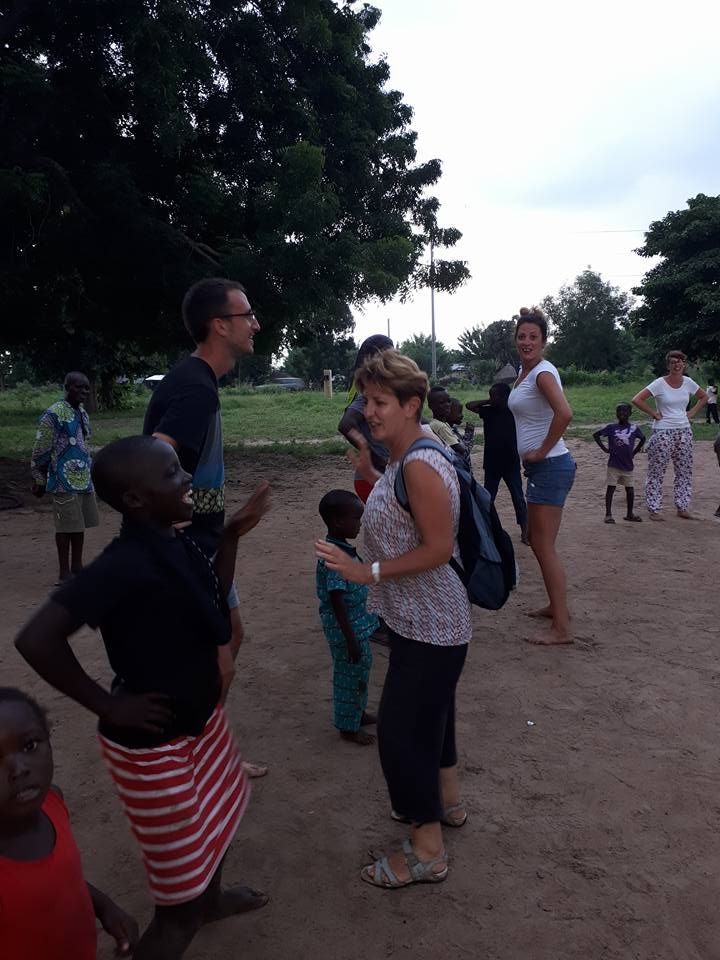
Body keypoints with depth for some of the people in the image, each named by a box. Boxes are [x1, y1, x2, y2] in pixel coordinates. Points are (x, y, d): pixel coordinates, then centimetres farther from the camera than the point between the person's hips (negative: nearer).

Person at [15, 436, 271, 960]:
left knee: (217, 818, 33)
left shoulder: (175, 544, -4)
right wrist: (110, 707, -24)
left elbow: (211, 605, 12)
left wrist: (233, 534, 2)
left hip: (201, 718, 9)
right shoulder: (125, 564, -30)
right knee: (181, 898, 5)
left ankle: (211, 898, 62)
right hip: (153, 744, -9)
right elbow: (37, 639, -35)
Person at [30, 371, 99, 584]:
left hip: (84, 479, 8)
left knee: (80, 525, 13)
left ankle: (77, 567, 24)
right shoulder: (54, 414, -13)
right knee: (66, 526, -1)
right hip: (64, 481, -8)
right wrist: (39, 480, -8)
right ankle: (64, 572, 8)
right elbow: (41, 450, -11)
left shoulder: (83, 413, 12)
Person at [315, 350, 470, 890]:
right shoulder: (404, 458, 5)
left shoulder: (420, 466, -25)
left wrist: (369, 572, -25)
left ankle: (427, 852, 20)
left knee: (400, 728, 1)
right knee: (428, 713, 25)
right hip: (423, 620, 10)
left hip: (430, 627, -10)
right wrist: (369, 473, 10)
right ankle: (448, 802, 47)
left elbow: (438, 547, -27)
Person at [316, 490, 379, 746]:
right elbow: (337, 602, -26)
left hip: (358, 624, 9)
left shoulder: (343, 549, 3)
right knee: (350, 675, 7)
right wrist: (350, 639, -23)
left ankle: (358, 711, 43)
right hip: (347, 629, -9)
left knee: (362, 667, 24)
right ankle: (348, 727, 25)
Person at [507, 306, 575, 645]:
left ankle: (561, 629, 1)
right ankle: (556, 605, 34)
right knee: (536, 541, 19)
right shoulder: (524, 371, 12)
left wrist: (543, 450, -21)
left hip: (550, 466, -10)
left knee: (544, 546, -6)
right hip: (539, 467, 10)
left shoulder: (543, 372, -16)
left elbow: (564, 413, -32)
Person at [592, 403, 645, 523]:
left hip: (628, 465, 2)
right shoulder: (611, 427, -5)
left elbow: (643, 439, 18)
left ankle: (630, 514, 22)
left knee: (630, 489, 7)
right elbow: (596, 435, 0)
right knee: (611, 488, 0)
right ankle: (608, 514, 6)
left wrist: (635, 451, 8)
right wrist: (604, 448, -5)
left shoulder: (634, 429, 0)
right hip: (614, 465, -2)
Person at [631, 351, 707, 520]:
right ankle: (654, 509, 6)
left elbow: (703, 397, 21)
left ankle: (682, 507, 20)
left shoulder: (688, 382, 4)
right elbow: (637, 400, -18)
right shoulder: (660, 383, -11)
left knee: (684, 471, 9)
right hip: (663, 432, -5)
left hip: (684, 431, 6)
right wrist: (653, 413, -14)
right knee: (657, 471, -1)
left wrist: (692, 412, 8)